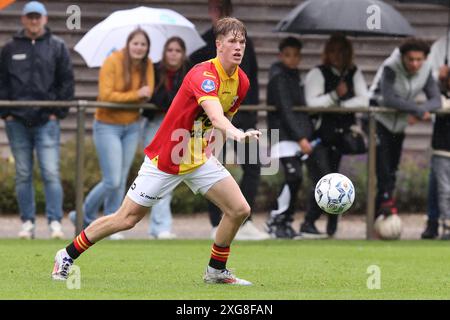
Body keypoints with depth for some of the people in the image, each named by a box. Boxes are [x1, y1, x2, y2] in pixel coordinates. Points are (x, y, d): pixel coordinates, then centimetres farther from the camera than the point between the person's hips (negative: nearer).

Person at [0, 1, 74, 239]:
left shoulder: (57, 47, 6)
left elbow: (67, 82, 6)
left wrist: (58, 112, -2)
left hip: (47, 120, -2)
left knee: (51, 173, -9)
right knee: (23, 175, 5)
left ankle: (55, 222, -8)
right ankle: (27, 222, 9)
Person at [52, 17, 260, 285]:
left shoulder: (242, 82, -2)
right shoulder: (203, 75, -28)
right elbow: (214, 113, -47)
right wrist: (236, 133, -65)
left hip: (199, 159, 7)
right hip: (165, 161, -7)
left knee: (239, 209, -7)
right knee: (126, 219, 1)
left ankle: (216, 270, 13)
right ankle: (68, 255, 20)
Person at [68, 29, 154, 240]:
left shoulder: (147, 65, 0)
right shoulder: (113, 62, -15)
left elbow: (148, 94, -2)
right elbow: (105, 95, -18)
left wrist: (122, 96, -20)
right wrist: (135, 95, -20)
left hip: (132, 127, 5)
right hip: (108, 126, -5)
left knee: (121, 181, 7)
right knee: (112, 181, -10)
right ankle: (85, 216, 10)